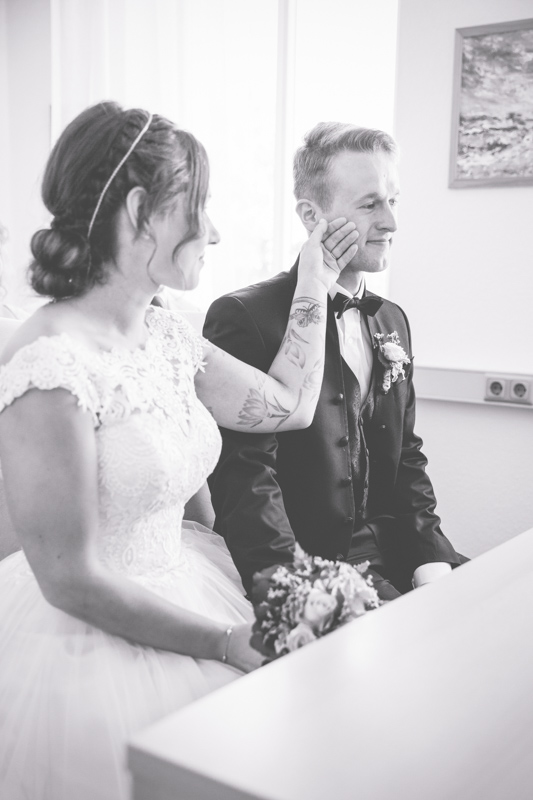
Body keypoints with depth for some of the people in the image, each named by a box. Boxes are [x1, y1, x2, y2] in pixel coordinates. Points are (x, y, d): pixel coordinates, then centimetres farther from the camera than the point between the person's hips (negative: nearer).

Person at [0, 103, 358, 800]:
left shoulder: (165, 336, 2)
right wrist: (229, 645, -15)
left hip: (177, 599, 8)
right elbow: (73, 580, -21)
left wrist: (314, 289, 15)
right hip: (91, 645, -7)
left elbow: (290, 406, 14)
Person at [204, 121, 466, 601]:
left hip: (388, 552, 7)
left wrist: (432, 561, 0)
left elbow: (406, 458, 14)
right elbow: (246, 481, -16)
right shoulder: (243, 318, -11)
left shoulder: (392, 322, 13)